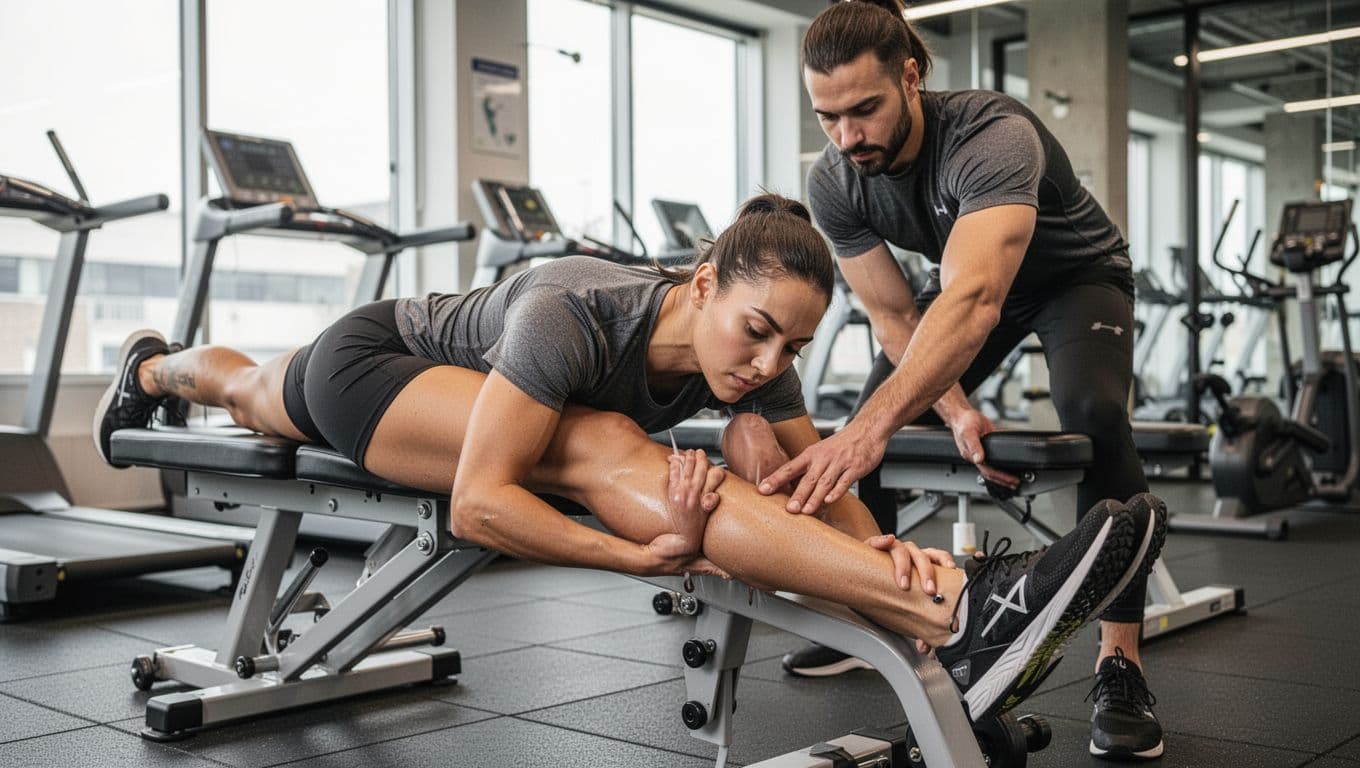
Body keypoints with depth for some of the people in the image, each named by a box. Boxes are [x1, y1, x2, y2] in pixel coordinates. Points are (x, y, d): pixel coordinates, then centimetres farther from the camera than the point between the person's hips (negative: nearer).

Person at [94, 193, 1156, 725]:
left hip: (410, 382, 7)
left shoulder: (755, 365, -19)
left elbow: (820, 489, -22)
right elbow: (477, 505, -37)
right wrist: (650, 556, -45)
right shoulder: (576, 316, -37)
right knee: (610, 454, -32)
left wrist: (874, 545, -44)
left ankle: (159, 367, 72)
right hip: (367, 359, -7)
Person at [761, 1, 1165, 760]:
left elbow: (972, 301, -56)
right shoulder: (832, 183, -23)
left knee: (1094, 419, -32)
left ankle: (1121, 661, -22)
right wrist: (958, 415, -32)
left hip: (1077, 273, -5)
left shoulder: (992, 136, -41)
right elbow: (895, 317, -16)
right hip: (971, 274, 5)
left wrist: (872, 425, -69)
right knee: (875, 429, -3)